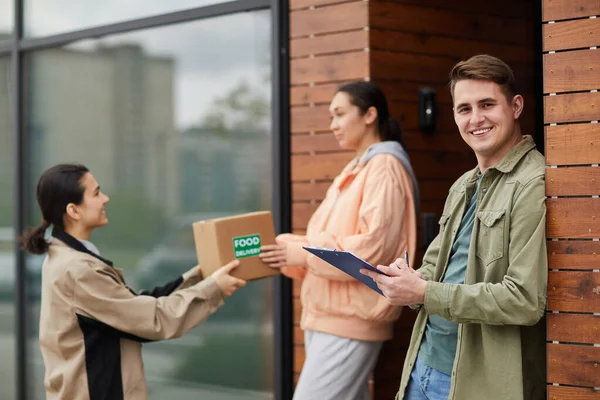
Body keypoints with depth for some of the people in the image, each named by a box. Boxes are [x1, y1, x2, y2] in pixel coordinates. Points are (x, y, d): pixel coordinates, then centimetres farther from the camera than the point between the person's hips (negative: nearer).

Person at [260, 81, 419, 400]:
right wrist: (286, 246, 2)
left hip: (349, 319, -9)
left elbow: (373, 247, -19)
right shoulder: (355, 170, 20)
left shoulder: (384, 167, -9)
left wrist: (303, 253, -19)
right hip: (326, 315, 9)